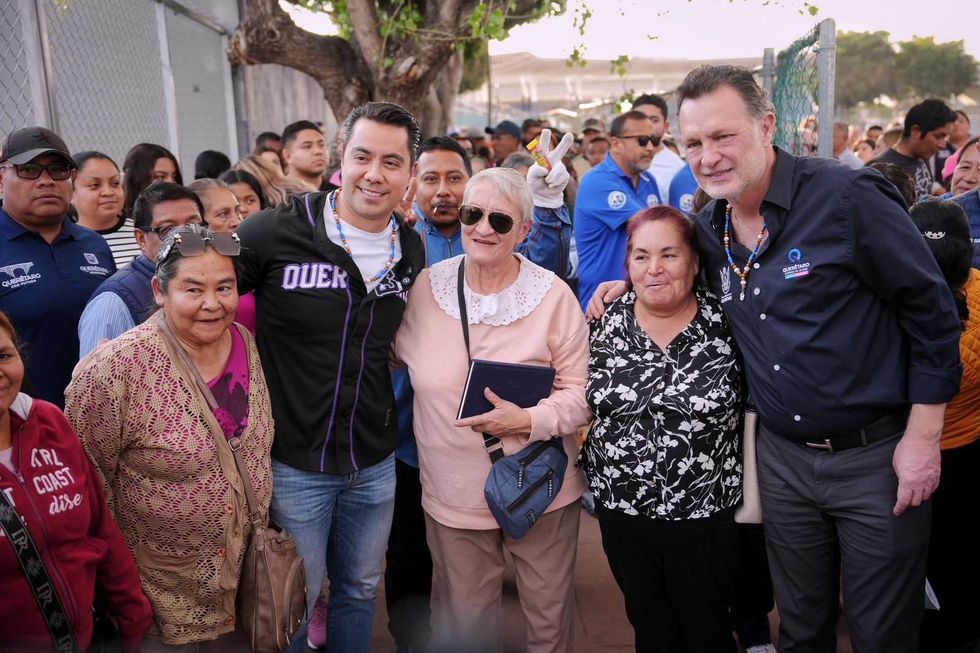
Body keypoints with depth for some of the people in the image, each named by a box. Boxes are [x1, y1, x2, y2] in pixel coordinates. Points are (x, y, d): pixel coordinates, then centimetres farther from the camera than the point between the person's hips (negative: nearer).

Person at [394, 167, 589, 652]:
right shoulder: (424, 287, -5)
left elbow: (582, 389, -10)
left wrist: (530, 420, -24)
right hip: (453, 493, 2)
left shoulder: (553, 296, -12)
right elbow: (397, 353, 13)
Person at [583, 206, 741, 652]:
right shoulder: (606, 323, -4)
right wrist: (594, 477, 6)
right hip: (621, 510, 2)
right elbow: (584, 402, 7)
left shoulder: (726, 322, -10)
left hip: (704, 513, -2)